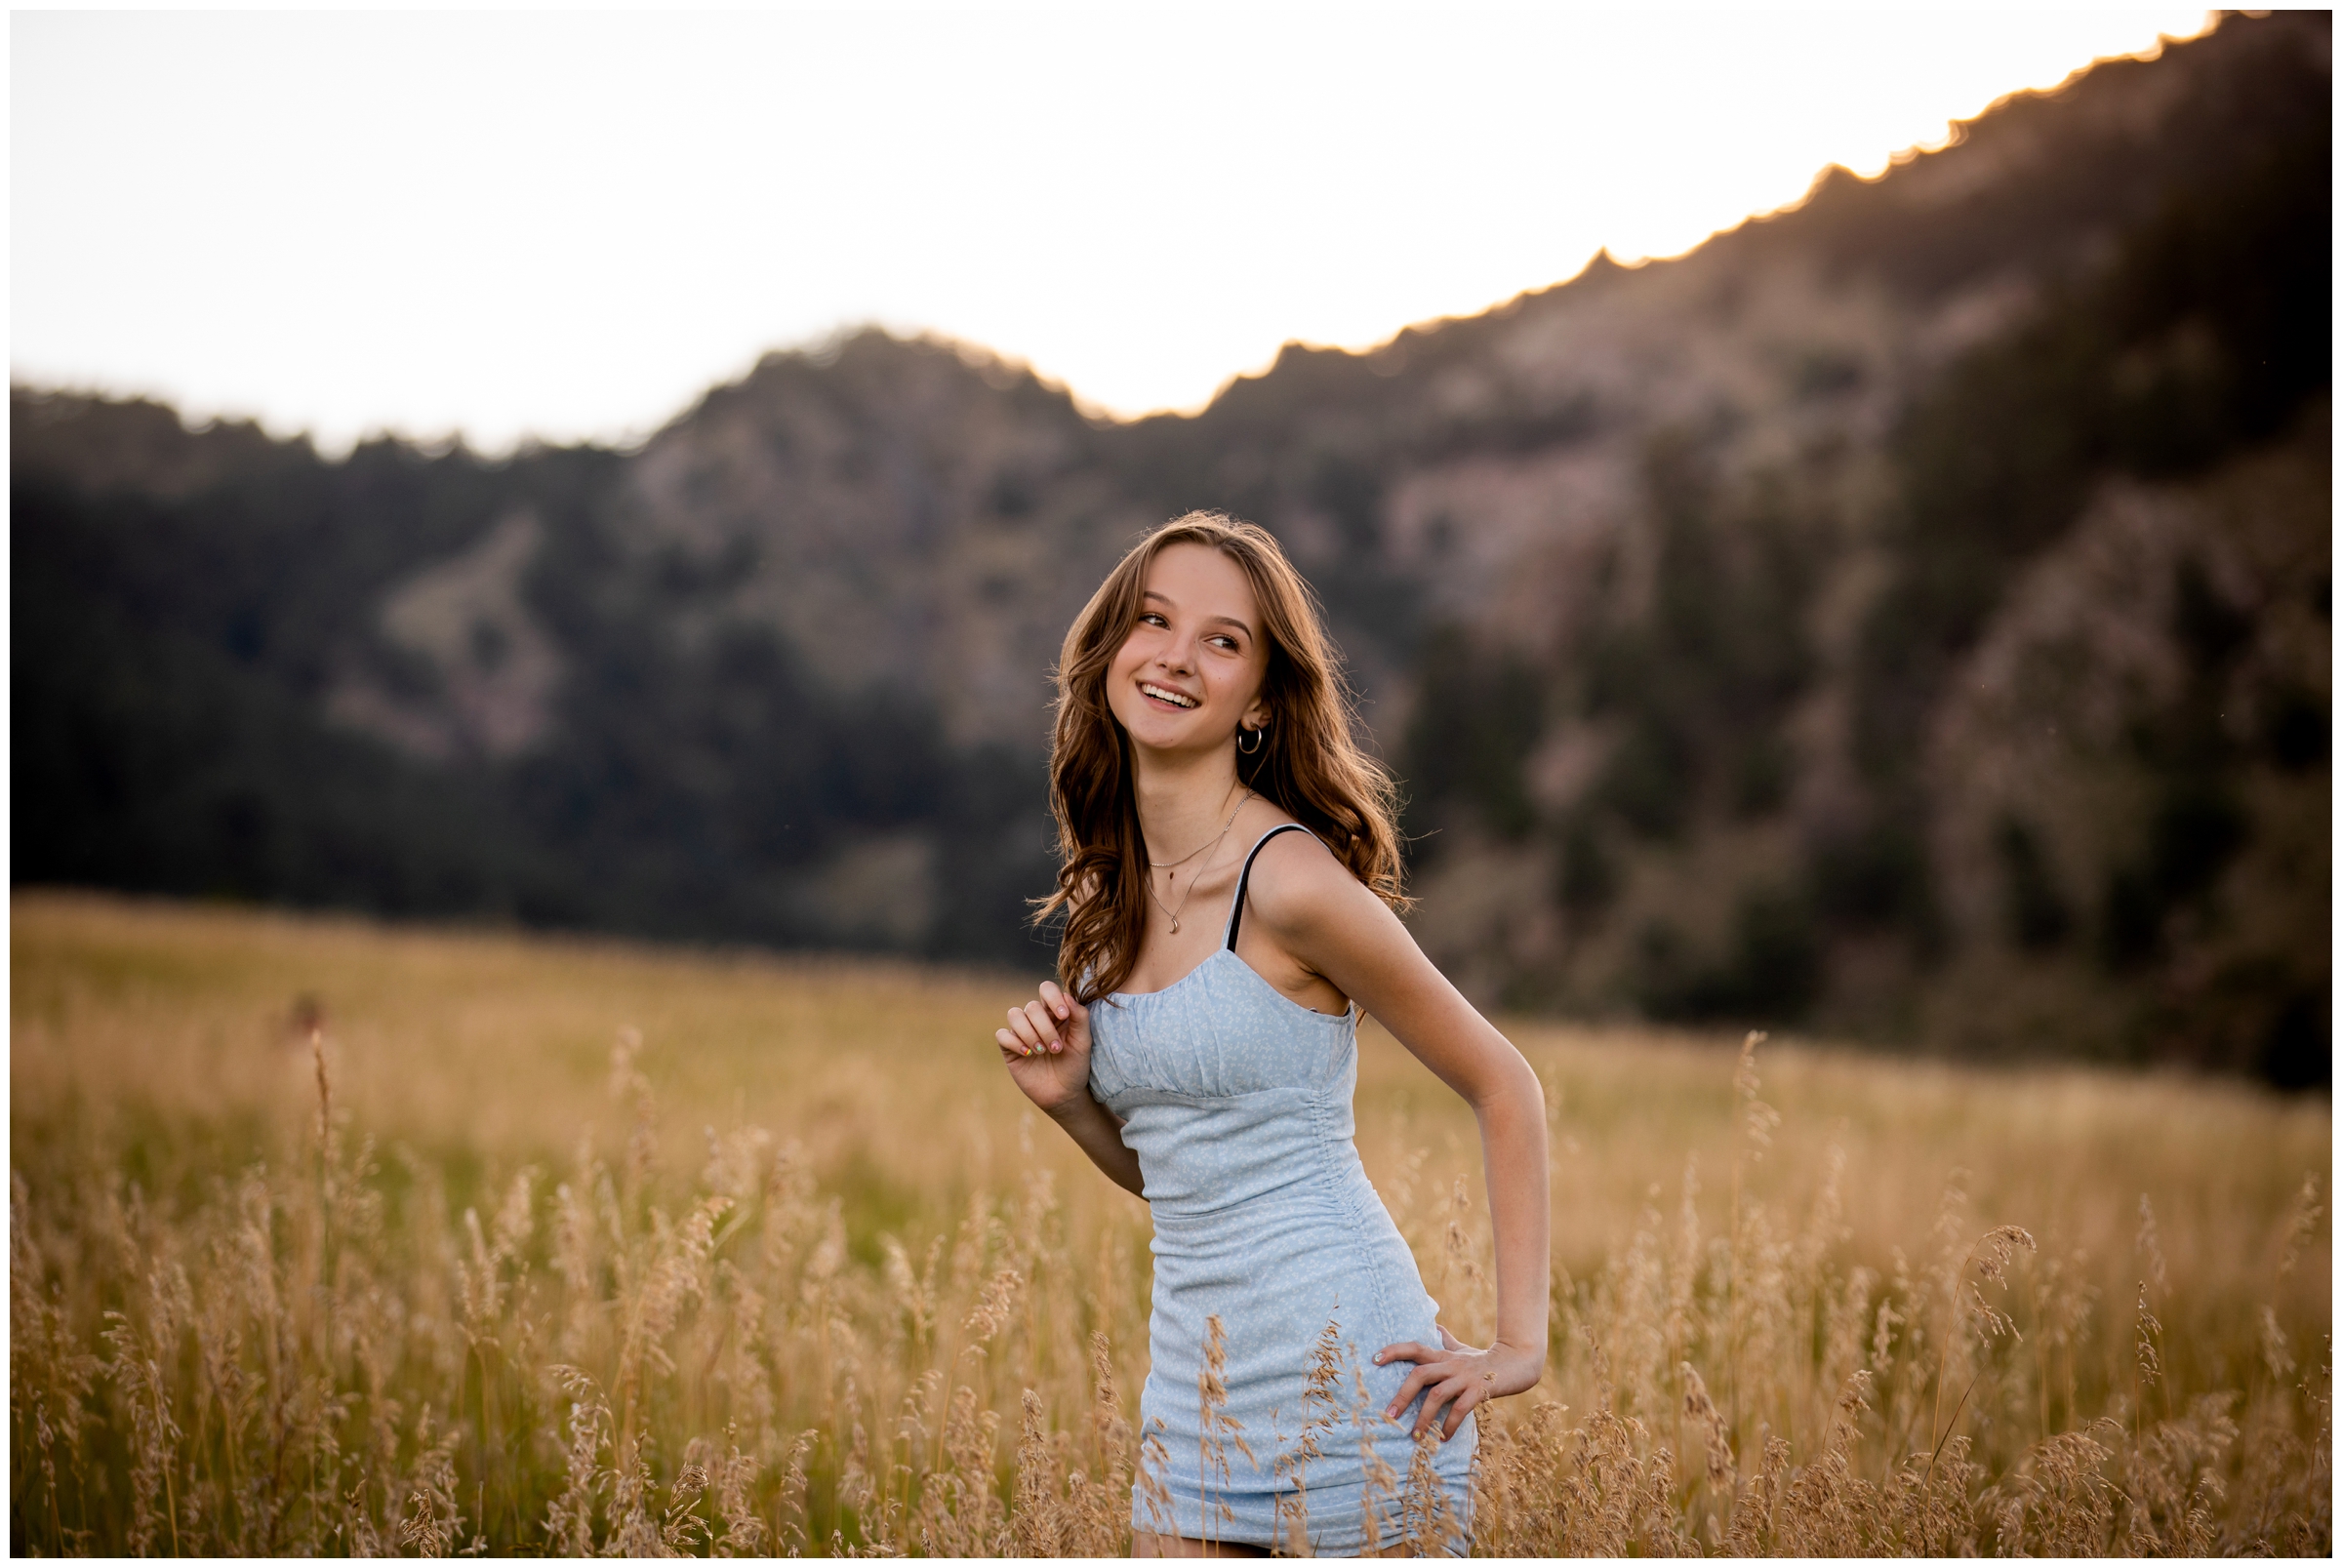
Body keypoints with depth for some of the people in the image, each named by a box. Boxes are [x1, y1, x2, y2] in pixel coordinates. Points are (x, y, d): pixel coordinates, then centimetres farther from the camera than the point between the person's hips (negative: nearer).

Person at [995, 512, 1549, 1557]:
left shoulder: (1290, 882, -13)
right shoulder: (1106, 891, 9)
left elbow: (1504, 1088, -5)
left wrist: (1520, 1344, -7)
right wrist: (1067, 1098, -1)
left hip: (1348, 1375, -7)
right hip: (1195, 1384, 7)